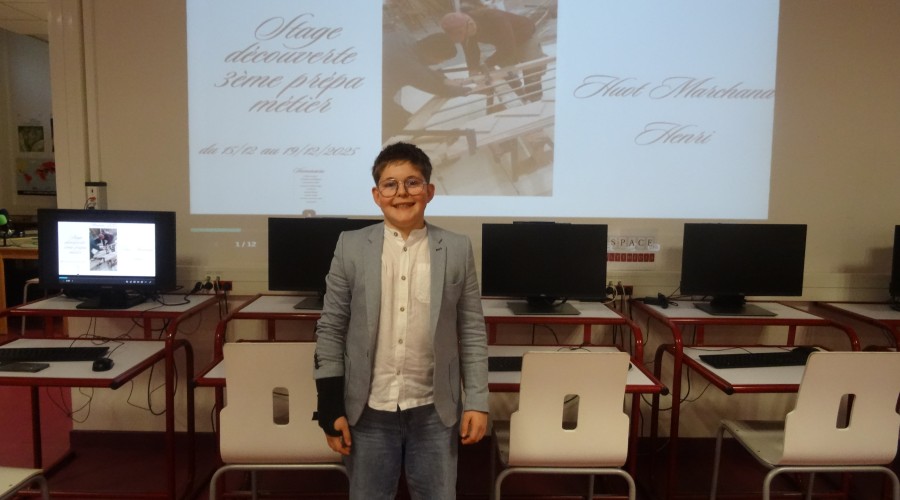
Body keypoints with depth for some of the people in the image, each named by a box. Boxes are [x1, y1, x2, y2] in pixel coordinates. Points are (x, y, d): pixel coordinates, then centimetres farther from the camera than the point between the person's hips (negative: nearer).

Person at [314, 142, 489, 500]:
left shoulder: (457, 250, -1)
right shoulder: (351, 247, -2)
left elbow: (472, 332, 2)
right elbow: (330, 329, 0)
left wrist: (477, 402, -1)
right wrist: (331, 408, -3)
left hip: (434, 411, 0)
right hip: (368, 411, 0)